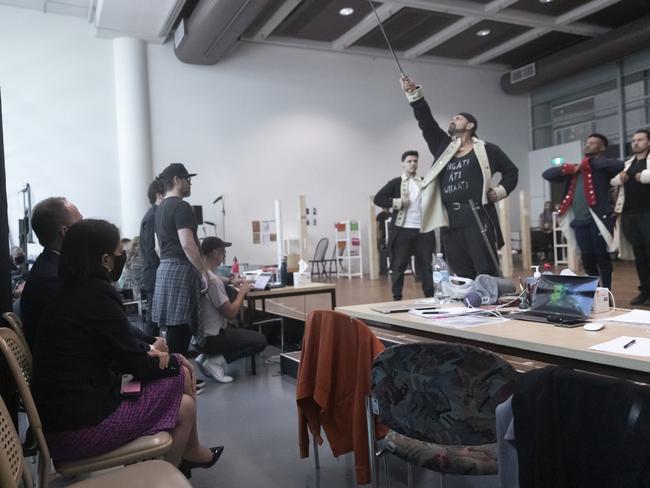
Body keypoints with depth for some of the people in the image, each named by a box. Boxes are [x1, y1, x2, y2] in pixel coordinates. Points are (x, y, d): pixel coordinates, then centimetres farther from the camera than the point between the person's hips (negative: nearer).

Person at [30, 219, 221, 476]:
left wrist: (148, 351, -1)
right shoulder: (96, 295, -20)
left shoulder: (69, 291, 6)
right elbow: (137, 365, -13)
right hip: (79, 425, -8)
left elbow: (119, 346, 15)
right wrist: (173, 361, 4)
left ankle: (190, 453, 28)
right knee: (185, 407, 0)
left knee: (179, 374, 11)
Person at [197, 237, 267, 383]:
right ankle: (215, 361, -7)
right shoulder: (213, 281, -25)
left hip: (198, 335, 9)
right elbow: (231, 313, -21)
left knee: (237, 330, 31)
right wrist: (242, 292, -7)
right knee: (260, 340, -3)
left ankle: (206, 356, 14)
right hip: (211, 338, -9)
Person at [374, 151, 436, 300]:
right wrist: (398, 203, -11)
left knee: (426, 265, 7)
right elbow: (377, 199, -4)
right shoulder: (396, 183, 3)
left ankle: (430, 297, 15)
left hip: (423, 230, 3)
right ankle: (397, 298, 12)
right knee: (399, 266, 3)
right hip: (402, 230, -3)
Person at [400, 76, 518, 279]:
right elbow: (425, 121, 9)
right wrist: (414, 94, 0)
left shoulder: (487, 150, 9)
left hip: (478, 218, -4)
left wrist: (500, 191, 3)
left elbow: (511, 171, 19)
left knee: (487, 273, -6)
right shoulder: (443, 147, 18)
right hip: (450, 222, 4)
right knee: (462, 276, 7)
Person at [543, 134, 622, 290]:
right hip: (579, 221, 4)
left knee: (602, 257, 1)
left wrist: (590, 162, -8)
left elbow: (619, 165, -16)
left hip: (598, 218, -4)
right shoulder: (574, 170, 19)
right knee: (587, 258, 7)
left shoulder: (603, 166, 5)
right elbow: (547, 174, 17)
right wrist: (569, 169, 1)